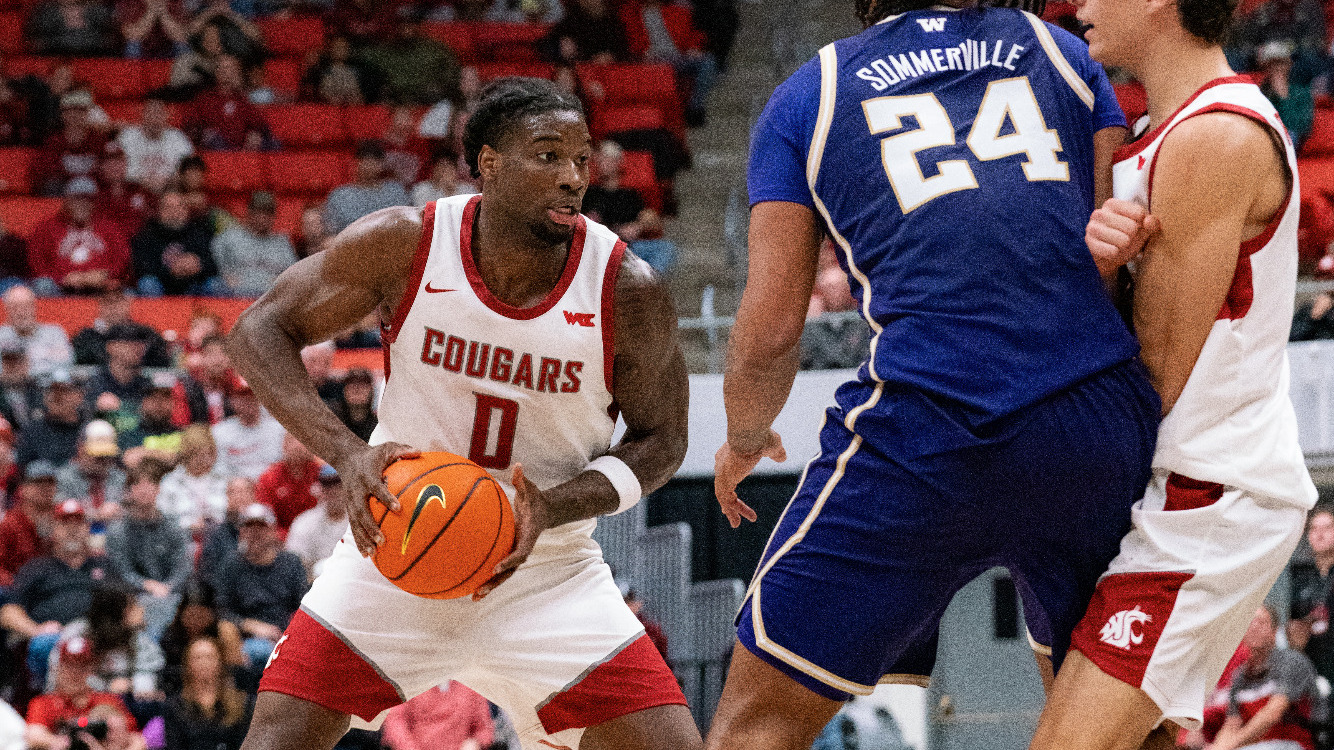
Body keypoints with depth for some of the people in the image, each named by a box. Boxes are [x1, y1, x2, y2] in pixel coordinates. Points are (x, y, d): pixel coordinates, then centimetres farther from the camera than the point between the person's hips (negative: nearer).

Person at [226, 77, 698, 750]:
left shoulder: (625, 290, -15)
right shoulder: (406, 245, -16)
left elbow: (660, 438, -2)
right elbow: (260, 330, -8)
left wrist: (553, 507, -22)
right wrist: (347, 453, -24)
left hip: (546, 566, 1)